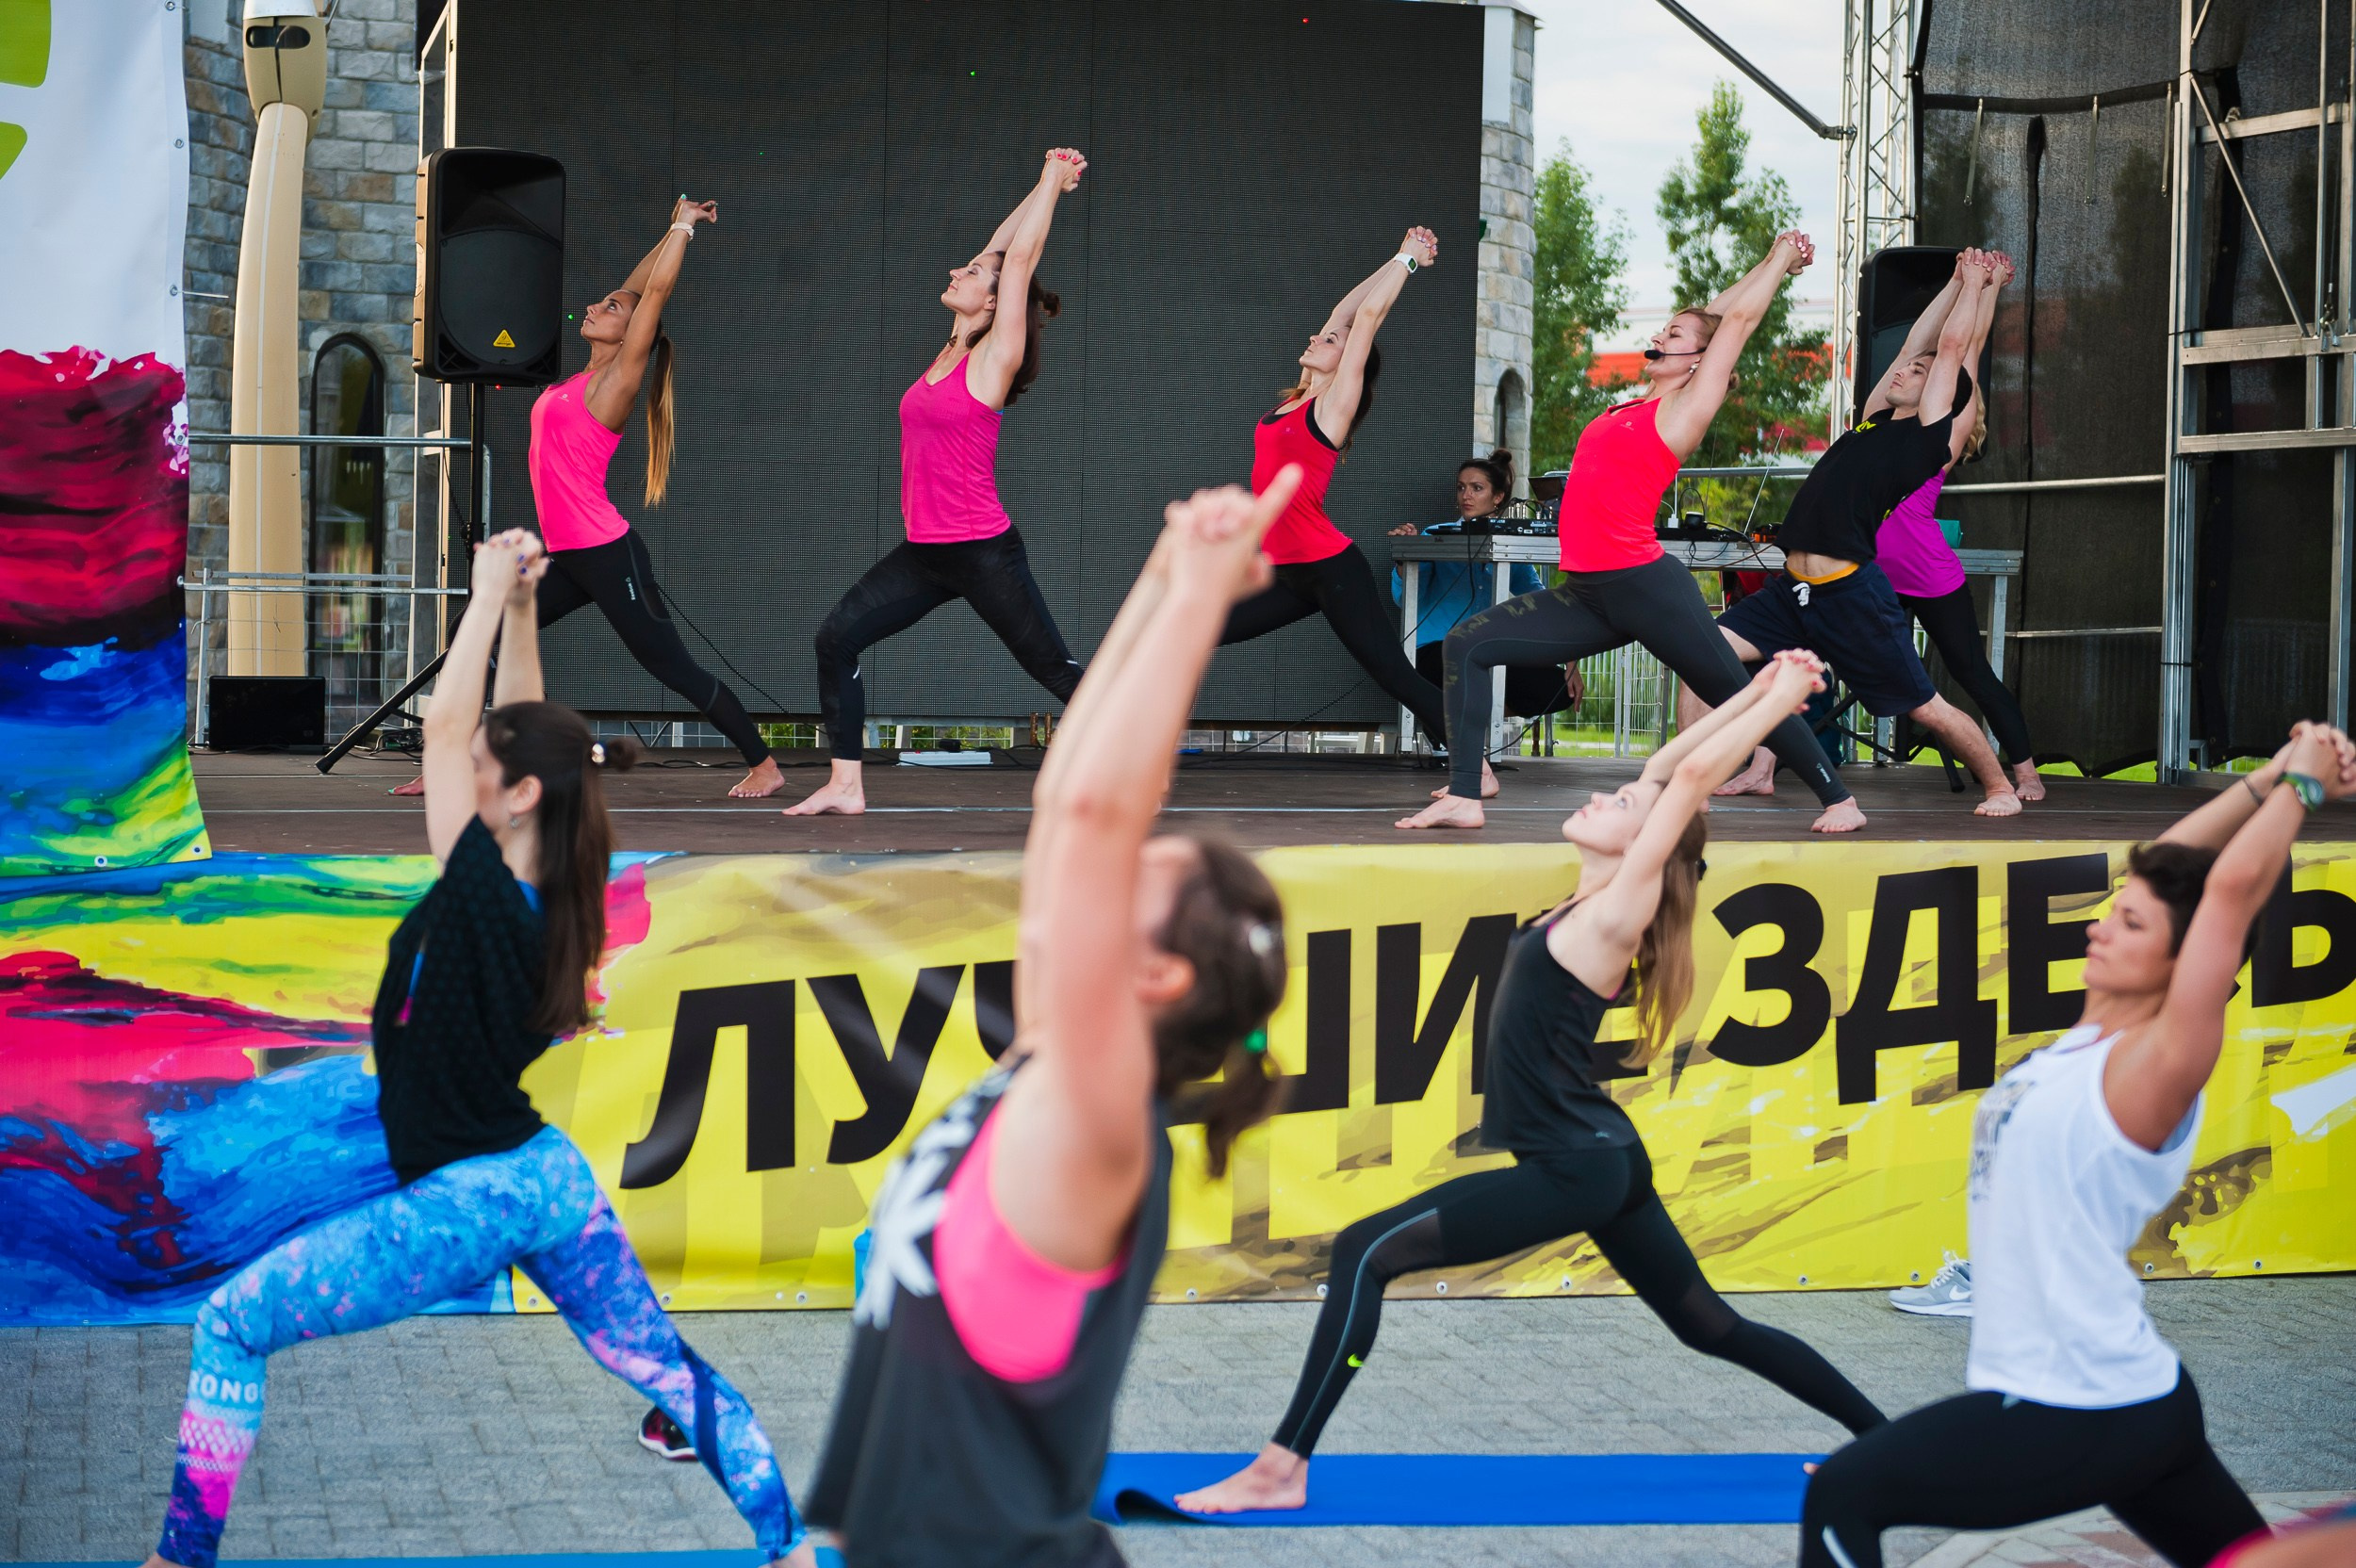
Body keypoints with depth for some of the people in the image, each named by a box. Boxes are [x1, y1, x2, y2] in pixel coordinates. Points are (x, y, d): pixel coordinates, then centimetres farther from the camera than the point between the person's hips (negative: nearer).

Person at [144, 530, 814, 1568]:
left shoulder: (482, 896, -21)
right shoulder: (551, 895, -2)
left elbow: (444, 721, -19)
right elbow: (524, 735, 9)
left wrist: (494, 591, -12)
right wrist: (520, 609, 8)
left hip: (464, 1201, -8)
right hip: (552, 1180, 8)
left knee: (230, 1328, 1)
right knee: (664, 1366, 16)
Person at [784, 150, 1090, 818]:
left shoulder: (994, 359, -9)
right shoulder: (948, 353, 11)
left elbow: (1018, 260, -8)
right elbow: (998, 250, 15)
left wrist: (1056, 184, -2)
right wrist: (1042, 186, 19)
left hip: (984, 554, -7)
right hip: (925, 552, 8)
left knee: (1055, 668, -2)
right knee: (836, 637, -2)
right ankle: (845, 786, 2)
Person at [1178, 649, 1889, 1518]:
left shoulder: (1618, 915, -13)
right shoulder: (1593, 903, 8)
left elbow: (1690, 776, -16)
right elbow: (1667, 764, 14)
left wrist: (1782, 696, -12)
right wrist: (1761, 689, 16)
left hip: (1571, 1170, -10)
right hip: (1598, 1158, 10)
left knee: (1364, 1253, -14)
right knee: (1712, 1326, 17)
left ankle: (1280, 1469, -16)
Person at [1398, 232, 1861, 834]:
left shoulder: (1685, 410, -4)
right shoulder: (1635, 406, 16)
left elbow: (1736, 320, -2)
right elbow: (1709, 315, 24)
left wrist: (1783, 260, 10)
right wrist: (1772, 260, 32)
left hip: (1647, 586, -8)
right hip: (1587, 594, 8)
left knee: (1736, 694, 0)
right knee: (1467, 645, -3)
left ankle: (1839, 800, 14)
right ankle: (1464, 795, -7)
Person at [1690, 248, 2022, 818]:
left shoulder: (1932, 434, -1)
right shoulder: (1874, 422, 18)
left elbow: (1951, 345, 3)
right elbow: (1917, 340, 24)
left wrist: (1979, 285, 16)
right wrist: (1960, 282, 33)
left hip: (1853, 595, -7)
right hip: (1794, 591, 7)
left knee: (1927, 708, 2)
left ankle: (2000, 787, 23)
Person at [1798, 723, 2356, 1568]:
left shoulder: (2154, 1071, -16)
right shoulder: (2093, 1035, 5)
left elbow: (2232, 886, -21)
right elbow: (2170, 867, 12)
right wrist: (2270, 778, 10)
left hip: (2087, 1411, -9)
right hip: (2129, 1397, 9)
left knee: (1842, 1498, -11)